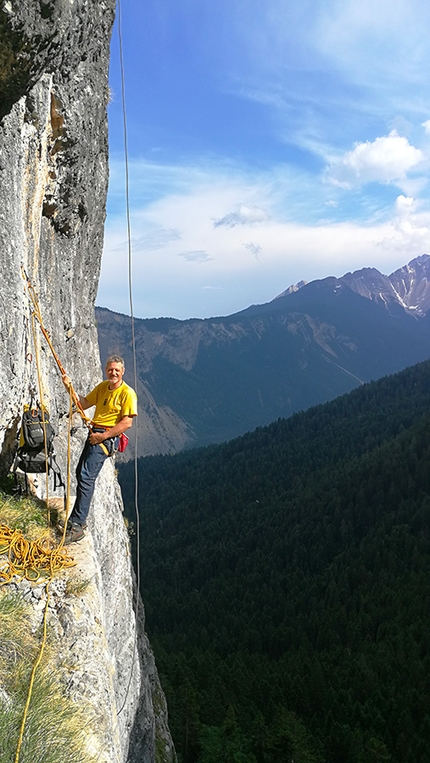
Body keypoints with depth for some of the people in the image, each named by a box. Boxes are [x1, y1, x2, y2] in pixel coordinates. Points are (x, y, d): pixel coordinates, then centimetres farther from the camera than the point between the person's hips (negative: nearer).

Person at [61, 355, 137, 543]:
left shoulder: (127, 393, -11)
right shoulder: (102, 387, 14)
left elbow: (127, 422, -16)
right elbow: (84, 404, 18)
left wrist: (103, 436, -19)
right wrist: (70, 388, 3)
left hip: (107, 438, -9)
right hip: (94, 434, 9)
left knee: (86, 477, -18)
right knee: (80, 473, 15)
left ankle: (76, 526, -19)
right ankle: (79, 519, 31)